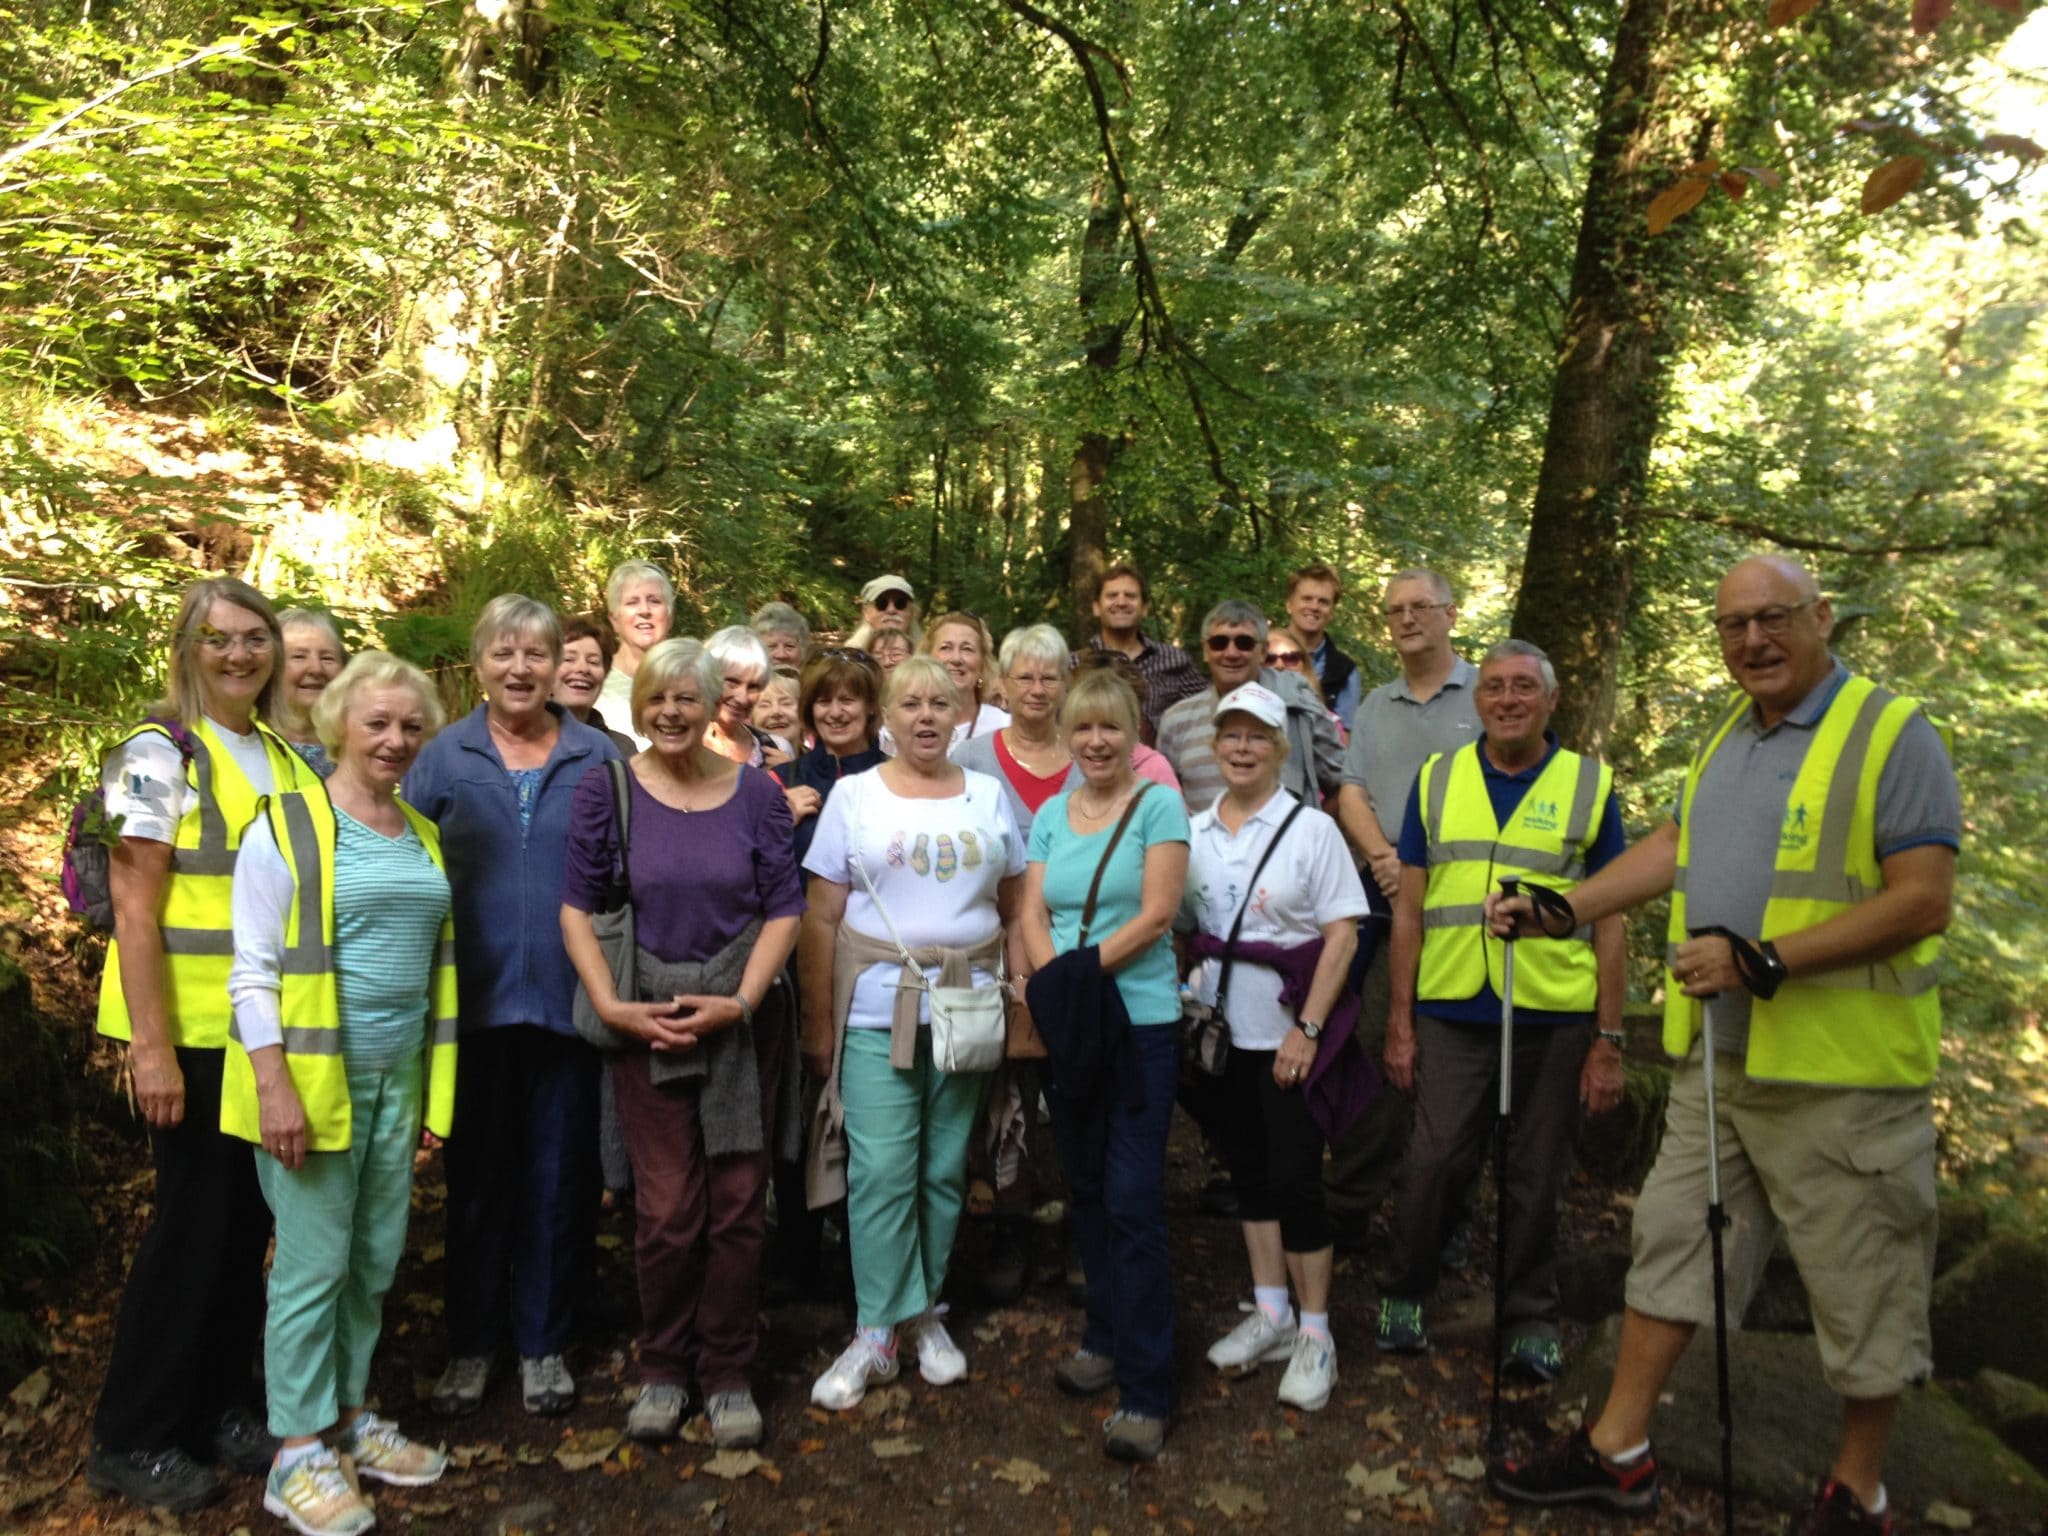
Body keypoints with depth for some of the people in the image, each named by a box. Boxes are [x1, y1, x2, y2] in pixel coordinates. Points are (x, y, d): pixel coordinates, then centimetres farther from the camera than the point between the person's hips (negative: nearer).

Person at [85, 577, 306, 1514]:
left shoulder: (284, 759, 10)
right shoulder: (161, 755, -10)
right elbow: (134, 911, -14)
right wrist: (151, 1047, -18)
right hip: (193, 1032, -6)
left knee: (246, 1224, 13)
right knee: (193, 1224, 2)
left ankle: (221, 1409, 29)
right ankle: (131, 1439, 19)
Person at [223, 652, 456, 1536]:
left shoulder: (425, 836, 12)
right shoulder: (286, 828, -6)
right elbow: (252, 973, -10)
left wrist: (435, 1081, 13)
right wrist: (274, 1085, -17)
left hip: (400, 1077, 6)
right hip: (314, 1074, -5)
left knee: (376, 1260, 12)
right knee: (313, 1264, 1)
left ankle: (349, 1415, 28)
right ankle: (298, 1455, 14)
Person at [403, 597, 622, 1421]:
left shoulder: (599, 757, 3)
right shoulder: (442, 758, 3)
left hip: (570, 1001, 0)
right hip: (476, 1001, 0)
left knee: (558, 1177, 9)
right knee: (477, 1176, 11)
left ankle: (543, 1343, 26)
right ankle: (470, 1342, 28)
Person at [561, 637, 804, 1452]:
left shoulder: (755, 791, 1)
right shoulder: (607, 789, 0)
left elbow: (785, 906, 1)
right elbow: (577, 905, 1)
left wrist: (741, 1000, -11)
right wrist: (611, 1004, -10)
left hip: (743, 1016, 1)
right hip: (646, 1019, 0)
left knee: (738, 1201, 6)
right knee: (665, 1209, 2)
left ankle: (727, 1373, 22)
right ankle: (662, 1369, 23)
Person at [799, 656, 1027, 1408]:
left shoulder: (989, 795, 8)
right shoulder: (853, 796, 2)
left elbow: (1017, 907, 11)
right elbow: (822, 917, 1)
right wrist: (819, 1025, -3)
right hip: (877, 1009, -2)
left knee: (945, 1169, 9)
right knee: (880, 1170, -5)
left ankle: (927, 1312, 24)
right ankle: (874, 1334, 6)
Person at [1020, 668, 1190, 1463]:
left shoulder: (1158, 806, -4)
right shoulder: (1051, 814, 11)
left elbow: (1156, 915, -12)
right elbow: (1032, 914, 3)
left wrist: (1082, 969, -17)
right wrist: (1054, 980, -14)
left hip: (1140, 1020, -5)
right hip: (1068, 1029, 5)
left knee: (1132, 1202, -6)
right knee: (1087, 1189, 14)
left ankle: (1145, 1390, 2)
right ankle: (1106, 1337, 31)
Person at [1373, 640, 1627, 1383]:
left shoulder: (1590, 785, 2)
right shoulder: (1437, 779, 6)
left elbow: (1610, 922, 2)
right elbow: (1409, 909, 6)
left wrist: (1609, 1041, -2)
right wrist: (1399, 1023, 2)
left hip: (1555, 1017, 0)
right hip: (1452, 1013, 1)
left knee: (1537, 1180, 10)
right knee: (1434, 1162, 3)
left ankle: (1530, 1319, 28)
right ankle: (1404, 1294, 26)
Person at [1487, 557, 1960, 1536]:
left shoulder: (1893, 736, -11)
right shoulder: (1724, 739, 12)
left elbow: (1923, 902, -18)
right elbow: (1673, 850, 21)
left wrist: (1763, 962, -24)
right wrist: (1557, 914, 15)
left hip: (1840, 1074, -7)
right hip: (1717, 1058, 7)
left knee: (1861, 1288, 8)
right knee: (1674, 1243, 13)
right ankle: (1617, 1452, 25)